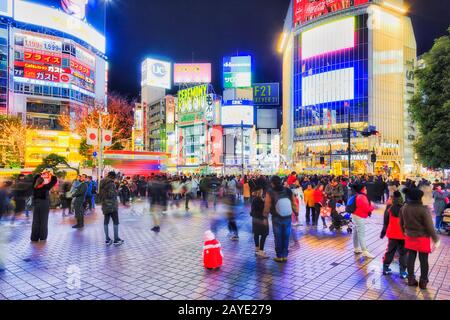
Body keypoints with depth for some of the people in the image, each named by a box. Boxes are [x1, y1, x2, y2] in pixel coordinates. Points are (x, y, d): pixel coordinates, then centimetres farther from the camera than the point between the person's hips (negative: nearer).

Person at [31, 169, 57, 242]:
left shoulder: (34, 187, -4)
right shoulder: (45, 187, -15)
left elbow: (36, 178, 13)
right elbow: (55, 180, -8)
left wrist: (41, 174, 12)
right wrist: (51, 174, 3)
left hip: (36, 204, 4)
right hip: (44, 205, -4)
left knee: (35, 222, 9)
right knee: (43, 222, 2)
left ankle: (34, 238, 12)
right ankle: (42, 237, 6)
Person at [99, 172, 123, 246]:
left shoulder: (102, 183, 11)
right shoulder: (111, 183, -15)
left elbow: (100, 194, 17)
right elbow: (111, 194, -21)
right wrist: (117, 192, -4)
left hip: (104, 205, 8)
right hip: (112, 205, -8)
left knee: (106, 221, 9)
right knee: (115, 222, -1)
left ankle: (107, 239, 13)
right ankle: (116, 240, 2)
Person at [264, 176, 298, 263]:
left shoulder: (270, 193, -13)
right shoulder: (289, 191, -5)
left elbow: (267, 206, -10)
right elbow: (294, 204, 1)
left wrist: (265, 216, 2)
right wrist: (296, 213, 14)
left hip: (276, 219, -2)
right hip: (288, 218, 3)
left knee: (278, 237, 10)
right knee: (286, 237, 14)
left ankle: (279, 256, 17)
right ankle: (285, 255, 22)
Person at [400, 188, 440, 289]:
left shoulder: (404, 208, -6)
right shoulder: (424, 209, -22)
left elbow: (401, 223, 7)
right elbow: (430, 226, -16)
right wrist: (436, 239, -4)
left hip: (410, 237, 4)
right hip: (422, 238, -4)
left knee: (411, 258, 14)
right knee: (424, 260, 10)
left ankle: (411, 280, 23)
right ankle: (423, 282, 21)